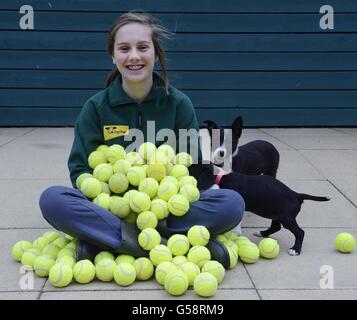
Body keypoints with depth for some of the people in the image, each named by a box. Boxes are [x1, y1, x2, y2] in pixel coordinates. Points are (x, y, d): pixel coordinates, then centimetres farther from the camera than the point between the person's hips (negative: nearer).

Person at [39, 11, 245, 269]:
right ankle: (183, 240, -30)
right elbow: (81, 168, 1)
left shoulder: (179, 103, -2)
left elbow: (196, 168, 0)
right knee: (52, 199, -27)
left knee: (232, 203, -25)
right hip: (110, 208, 1)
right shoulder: (96, 107, -1)